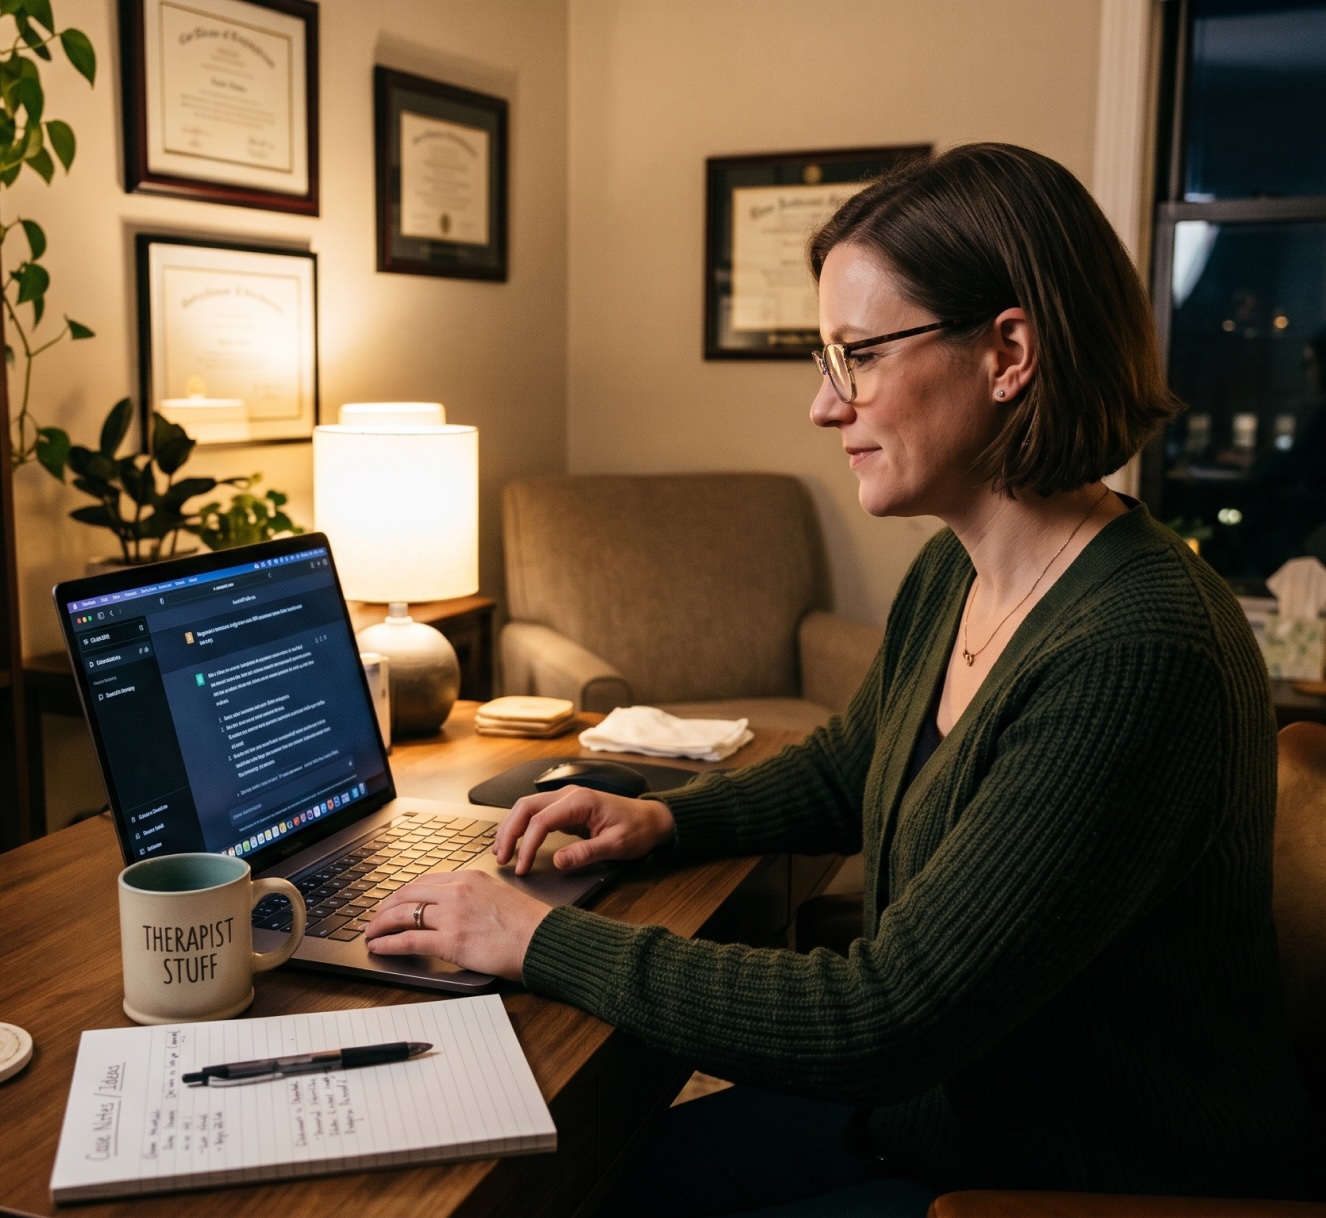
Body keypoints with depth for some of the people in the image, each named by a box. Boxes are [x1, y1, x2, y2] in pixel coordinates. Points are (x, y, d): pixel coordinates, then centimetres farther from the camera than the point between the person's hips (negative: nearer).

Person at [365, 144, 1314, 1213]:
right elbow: (845, 771, 18)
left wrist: (546, 942, -23)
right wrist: (665, 818, 1)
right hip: (932, 1097, 8)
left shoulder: (1135, 657, -32)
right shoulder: (950, 578, -2)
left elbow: (879, 1023, -30)